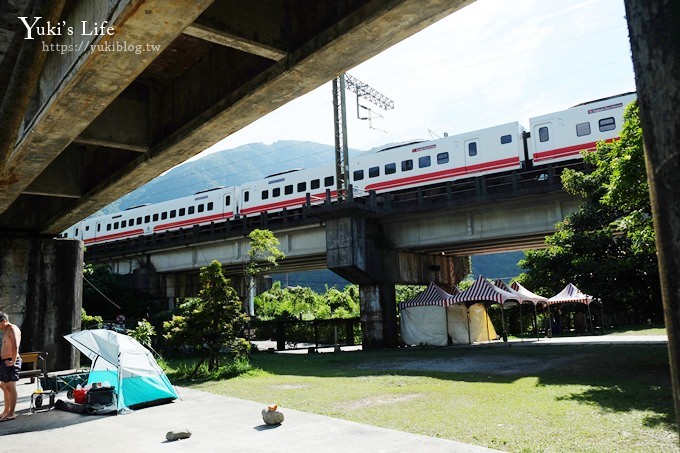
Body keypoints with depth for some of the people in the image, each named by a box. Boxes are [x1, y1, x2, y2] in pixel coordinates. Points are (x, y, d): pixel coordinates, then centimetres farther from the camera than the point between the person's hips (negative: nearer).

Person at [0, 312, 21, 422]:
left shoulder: (12, 329, -14)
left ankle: (11, 413, -3)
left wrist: (13, 361, -24)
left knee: (11, 387, -6)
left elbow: (15, 347, -24)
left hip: (10, 362, -10)